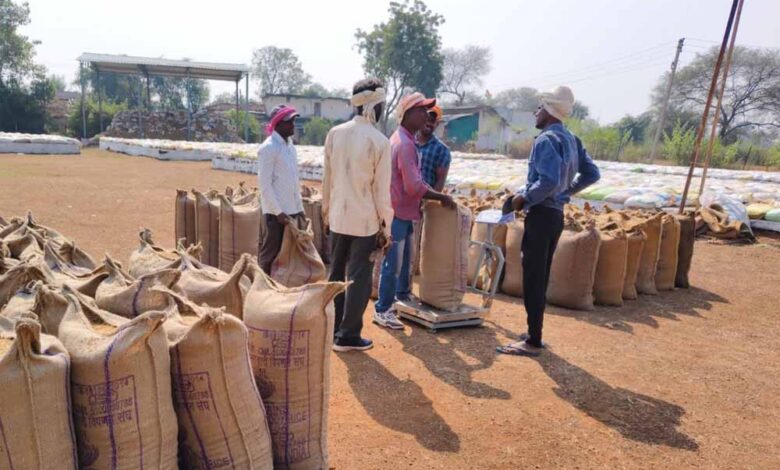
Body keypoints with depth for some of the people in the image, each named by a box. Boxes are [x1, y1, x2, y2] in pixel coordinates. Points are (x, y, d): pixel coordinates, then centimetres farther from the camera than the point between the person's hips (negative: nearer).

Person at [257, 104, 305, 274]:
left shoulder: (290, 146, 12)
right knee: (271, 253, 1)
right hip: (276, 211, -8)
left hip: (291, 209, 8)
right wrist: (278, 211, -19)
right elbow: (264, 183, -16)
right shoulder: (268, 148, -12)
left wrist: (299, 207, 13)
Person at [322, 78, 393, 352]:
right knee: (359, 279, 5)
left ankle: (332, 329, 27)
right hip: (366, 221, -5)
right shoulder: (379, 141, -14)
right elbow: (382, 189, -11)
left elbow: (327, 177, 6)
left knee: (336, 274, 17)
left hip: (338, 217, 5)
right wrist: (386, 226, -3)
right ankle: (348, 336, 11)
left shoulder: (334, 134, 0)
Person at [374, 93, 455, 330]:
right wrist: (441, 197, -15)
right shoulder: (405, 144, -22)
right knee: (393, 264, -3)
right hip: (397, 212, -11)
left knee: (404, 257, 23)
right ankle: (382, 310, 7)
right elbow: (414, 186, -26)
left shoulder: (404, 139, 12)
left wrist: (434, 196, 13)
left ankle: (402, 294, 41)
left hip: (403, 210, 11)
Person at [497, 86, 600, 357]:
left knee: (532, 279, -4)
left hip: (541, 215, -9)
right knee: (540, 277, 15)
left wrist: (523, 200, -14)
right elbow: (592, 174, 17)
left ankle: (533, 342, 2)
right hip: (556, 214, 9)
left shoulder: (546, 140, -15)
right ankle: (534, 334, 24)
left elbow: (548, 181, -26)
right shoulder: (571, 140, 12)